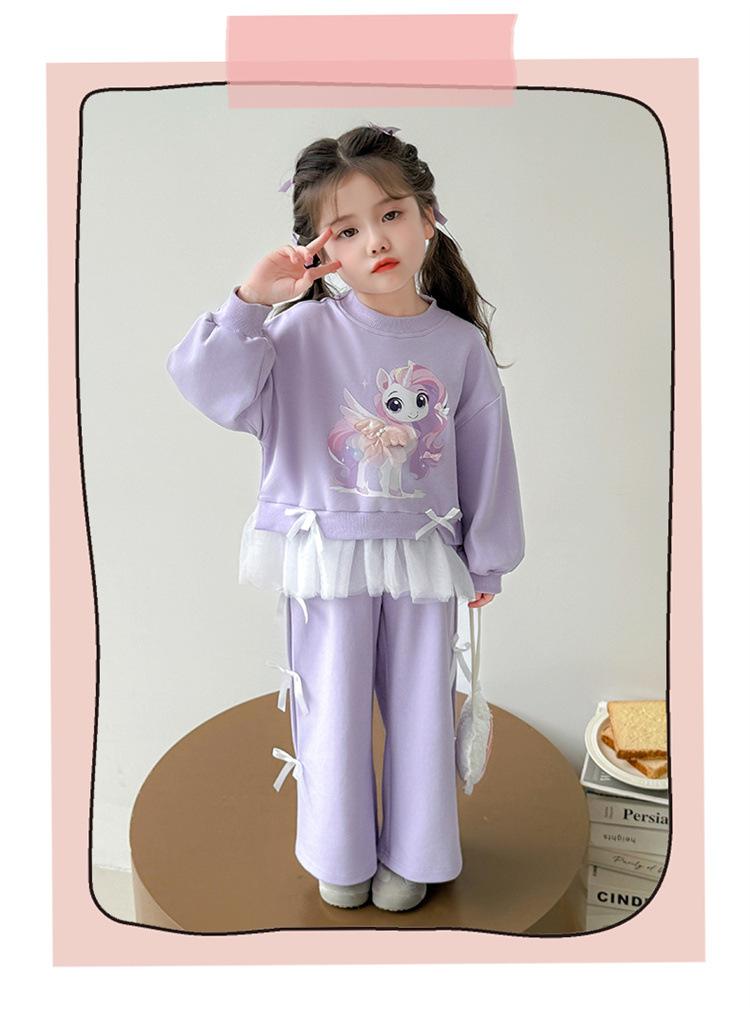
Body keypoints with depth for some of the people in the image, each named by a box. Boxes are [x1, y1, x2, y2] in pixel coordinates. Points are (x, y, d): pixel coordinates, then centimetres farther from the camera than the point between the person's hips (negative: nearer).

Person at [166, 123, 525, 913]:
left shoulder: (459, 344, -2)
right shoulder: (302, 332, -6)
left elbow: (487, 458, 3)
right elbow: (213, 388, -12)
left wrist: (486, 561, 7)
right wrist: (252, 301, -22)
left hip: (422, 559, 1)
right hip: (327, 558, -1)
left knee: (420, 713, 14)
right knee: (332, 714, 13)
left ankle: (411, 856, 38)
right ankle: (340, 854, 38)